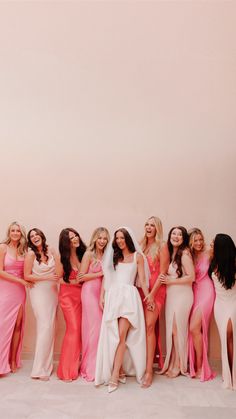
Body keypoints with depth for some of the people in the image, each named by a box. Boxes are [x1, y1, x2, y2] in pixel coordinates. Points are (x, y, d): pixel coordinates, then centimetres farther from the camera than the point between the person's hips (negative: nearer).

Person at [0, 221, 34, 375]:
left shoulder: (23, 250, 7)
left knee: (17, 325, 6)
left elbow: (25, 272, 10)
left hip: (19, 292, 4)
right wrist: (21, 281, -13)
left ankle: (13, 360, 20)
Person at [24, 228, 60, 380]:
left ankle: (47, 364, 20)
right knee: (45, 326, -9)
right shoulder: (31, 254, -8)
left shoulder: (50, 250, 2)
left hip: (53, 291, 4)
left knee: (51, 326, 7)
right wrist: (47, 278, -14)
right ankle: (40, 368, 2)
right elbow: (27, 276, -7)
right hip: (39, 292, -4)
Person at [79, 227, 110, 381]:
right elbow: (82, 277, -8)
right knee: (94, 328, -3)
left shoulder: (106, 255, 12)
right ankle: (91, 368, 11)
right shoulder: (89, 254, -5)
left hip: (102, 292, 5)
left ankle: (99, 366, 19)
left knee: (102, 327, 5)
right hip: (90, 292, -5)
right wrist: (101, 273, -8)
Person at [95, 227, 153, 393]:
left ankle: (114, 376, -7)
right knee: (113, 337, 1)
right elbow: (106, 278, 13)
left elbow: (142, 279, 5)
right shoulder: (113, 256, 15)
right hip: (113, 296, 3)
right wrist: (102, 296, 6)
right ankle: (120, 371, 15)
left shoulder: (137, 256, 7)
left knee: (121, 335, -11)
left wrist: (148, 297, -5)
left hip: (129, 296, -3)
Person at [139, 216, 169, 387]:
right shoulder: (141, 245, 11)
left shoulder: (162, 246, -4)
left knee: (149, 325, -12)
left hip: (156, 290, -4)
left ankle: (149, 370, -4)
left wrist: (152, 293, -14)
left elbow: (162, 273, -8)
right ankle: (141, 363, 23)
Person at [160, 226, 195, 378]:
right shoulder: (171, 253, 12)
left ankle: (179, 366, 17)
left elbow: (191, 277, -15)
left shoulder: (184, 253, -11)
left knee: (177, 330, 0)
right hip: (171, 295, 7)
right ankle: (171, 364, 23)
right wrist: (164, 279, -1)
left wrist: (170, 281, -13)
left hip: (182, 295, -6)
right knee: (171, 330, 10)